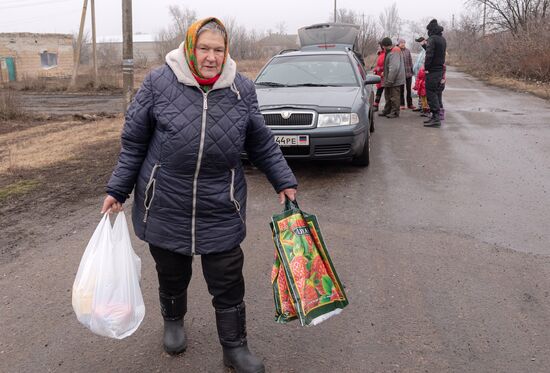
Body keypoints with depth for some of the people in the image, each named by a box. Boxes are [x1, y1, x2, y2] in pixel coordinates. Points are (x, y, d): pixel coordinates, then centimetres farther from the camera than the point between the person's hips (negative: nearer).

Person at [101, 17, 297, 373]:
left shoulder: (242, 89, -2)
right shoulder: (159, 83, -7)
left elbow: (263, 145, 7)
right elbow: (134, 143, 0)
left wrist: (284, 182, 3)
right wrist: (117, 191, 1)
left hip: (222, 212, 1)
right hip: (165, 208, 0)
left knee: (228, 283, 6)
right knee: (172, 276, 19)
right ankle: (174, 322, 48)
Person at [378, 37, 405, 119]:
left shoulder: (394, 52, -20)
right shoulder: (389, 51, 12)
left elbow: (394, 68, -27)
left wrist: (390, 80, -27)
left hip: (395, 80, -11)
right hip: (389, 79, 11)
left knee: (394, 96, -3)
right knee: (388, 95, 19)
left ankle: (395, 112, 5)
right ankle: (387, 110, 30)